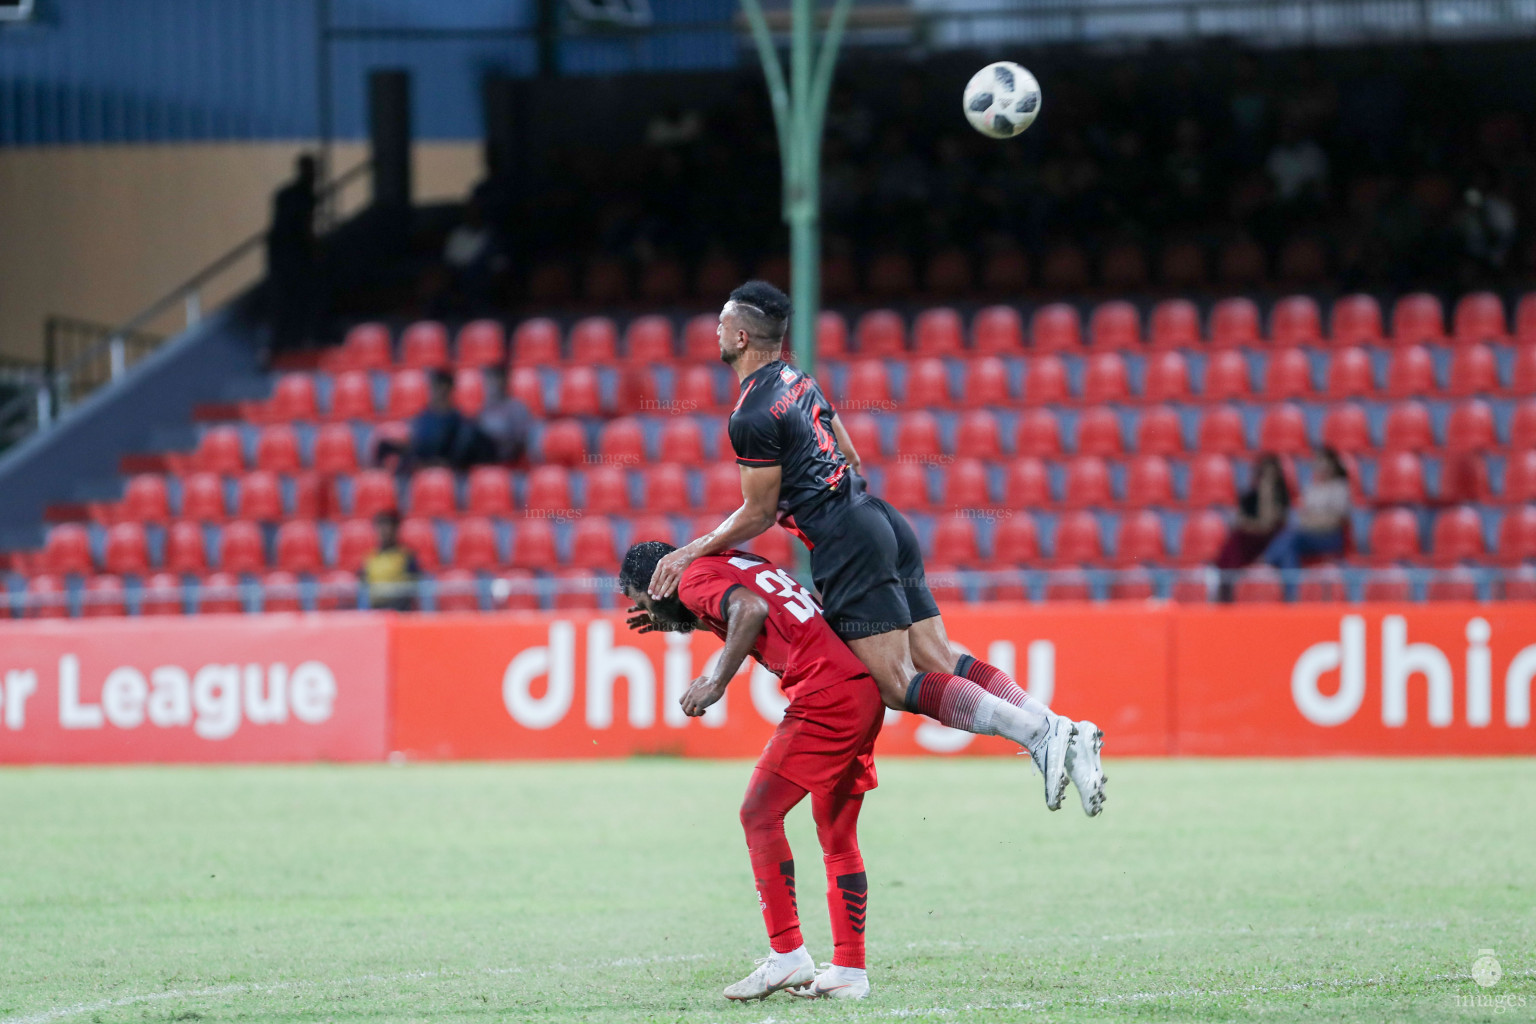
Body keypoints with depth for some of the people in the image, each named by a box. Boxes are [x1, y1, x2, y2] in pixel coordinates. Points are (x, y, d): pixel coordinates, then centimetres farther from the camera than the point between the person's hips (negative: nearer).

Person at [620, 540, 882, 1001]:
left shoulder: (694, 580, -2)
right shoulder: (733, 563, 24)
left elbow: (751, 609, -21)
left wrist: (717, 681, -21)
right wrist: (679, 621, 39)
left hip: (826, 695, -9)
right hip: (865, 691, 9)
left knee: (760, 814, -4)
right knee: (838, 837, 14)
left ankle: (787, 955, -7)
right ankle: (849, 971, 14)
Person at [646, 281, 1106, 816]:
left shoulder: (752, 417, -10)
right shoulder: (799, 380, 18)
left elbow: (759, 514, -5)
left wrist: (693, 551, 4)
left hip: (848, 542, -9)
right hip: (883, 520, 9)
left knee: (899, 684, -11)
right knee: (940, 664, 4)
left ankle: (1039, 732, -24)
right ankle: (1060, 730, -10)